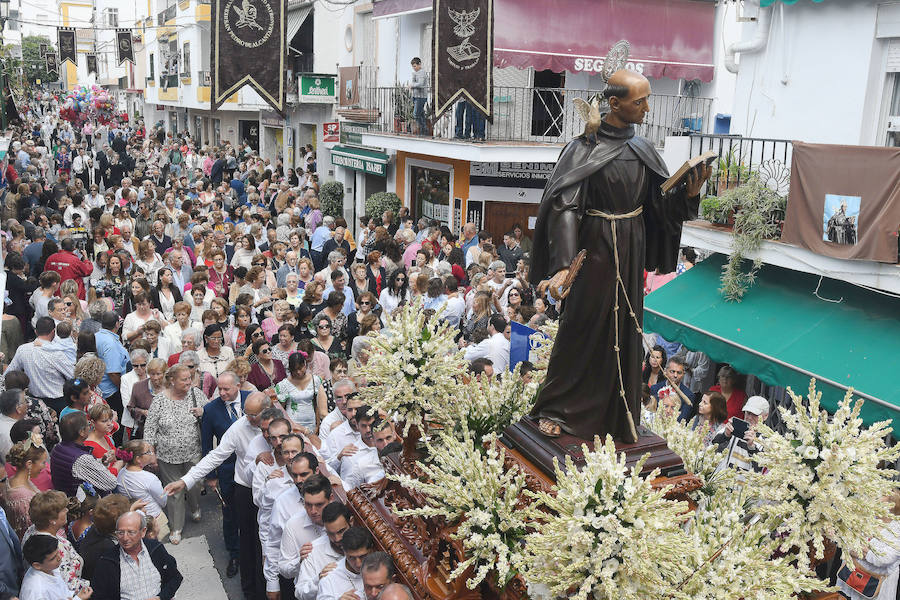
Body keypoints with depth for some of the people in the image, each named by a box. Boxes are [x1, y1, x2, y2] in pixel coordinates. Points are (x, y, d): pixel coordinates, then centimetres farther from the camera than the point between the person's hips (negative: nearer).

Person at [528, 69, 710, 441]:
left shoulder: (641, 148, 6)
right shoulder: (586, 148, -13)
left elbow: (661, 201, 9)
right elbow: (565, 205, -22)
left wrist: (689, 193, -13)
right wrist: (564, 263, -34)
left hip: (631, 249, 6)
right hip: (596, 247, -6)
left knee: (624, 328, 13)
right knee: (583, 326, 1)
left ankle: (616, 412, 28)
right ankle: (555, 409, 17)